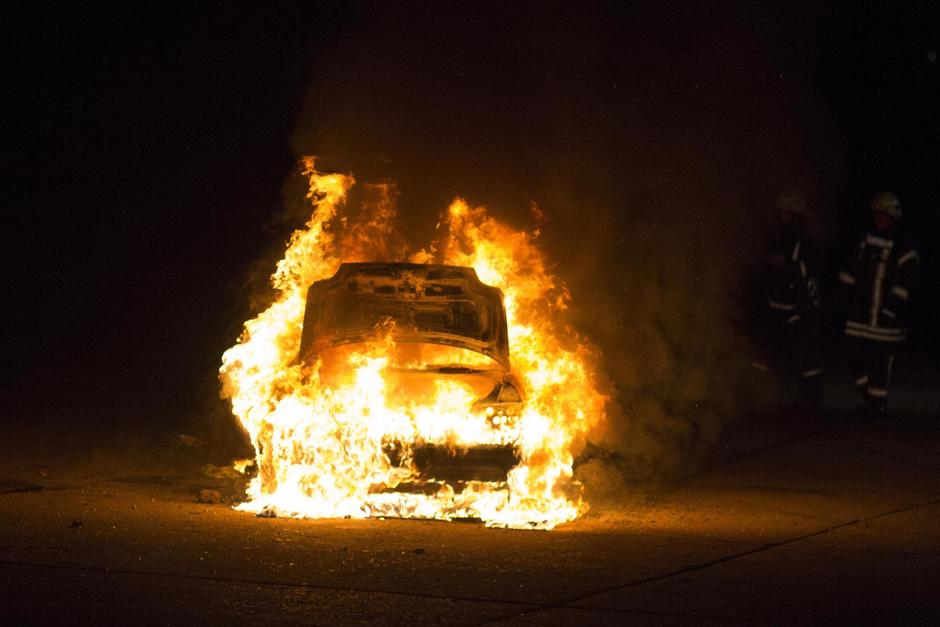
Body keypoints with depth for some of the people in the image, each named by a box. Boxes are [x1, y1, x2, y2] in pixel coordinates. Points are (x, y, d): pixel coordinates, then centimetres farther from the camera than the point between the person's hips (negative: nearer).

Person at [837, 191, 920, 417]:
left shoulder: (904, 247, -8)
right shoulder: (866, 240, 10)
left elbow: (906, 282, -12)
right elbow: (850, 269, 19)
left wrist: (893, 306, -18)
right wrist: (847, 295, 13)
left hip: (886, 315, -6)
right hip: (861, 313, 6)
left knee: (881, 363, -2)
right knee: (856, 358, 8)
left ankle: (878, 403, 10)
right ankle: (869, 398, 25)